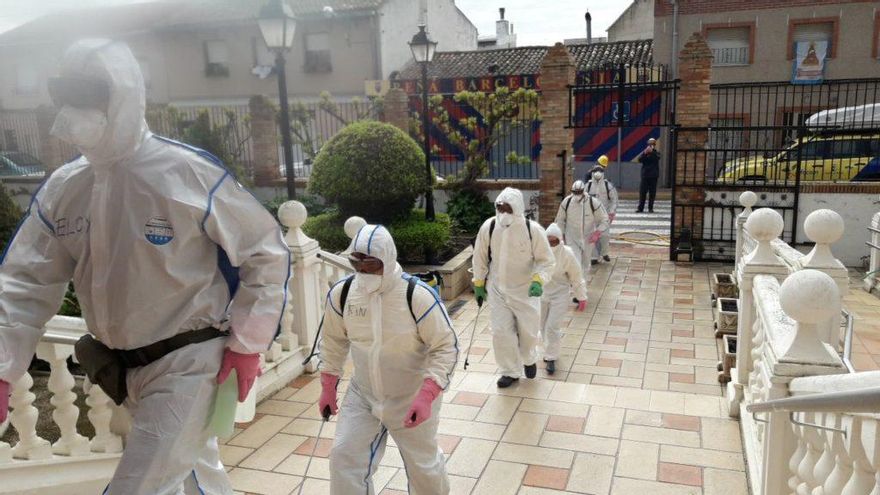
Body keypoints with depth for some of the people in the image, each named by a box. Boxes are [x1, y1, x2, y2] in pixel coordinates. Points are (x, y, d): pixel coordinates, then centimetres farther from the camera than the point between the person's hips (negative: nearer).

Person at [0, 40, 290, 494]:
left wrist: (247, 343, -11)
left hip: (188, 364, -6)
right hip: (125, 368, 6)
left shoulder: (189, 174, -19)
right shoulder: (63, 188, -2)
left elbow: (267, 252, -11)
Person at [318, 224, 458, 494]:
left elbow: (446, 347, -20)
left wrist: (427, 396, -30)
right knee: (344, 459, 0)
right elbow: (334, 341, 5)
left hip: (412, 399, -3)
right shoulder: (340, 294, -13)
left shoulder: (418, 295, -26)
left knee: (423, 464, 17)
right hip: (362, 395, 3)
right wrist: (328, 388, 8)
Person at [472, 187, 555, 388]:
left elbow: (546, 261, -9)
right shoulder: (489, 227, -12)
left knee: (528, 331, 12)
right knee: (501, 333, 1)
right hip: (497, 290, 1)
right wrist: (479, 284, 6)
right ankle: (511, 371, 24)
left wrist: (538, 280, -26)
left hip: (526, 291, -1)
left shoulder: (533, 230, -19)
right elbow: (480, 258, 2)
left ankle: (529, 359, 46)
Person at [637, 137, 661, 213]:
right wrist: (645, 153, -23)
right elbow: (639, 159, -8)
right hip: (645, 175, 0)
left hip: (653, 176, 0)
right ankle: (640, 208, 1)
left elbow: (657, 157, -15)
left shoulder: (656, 153, 6)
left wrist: (652, 152, -30)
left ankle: (650, 208, 7)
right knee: (642, 192, -2)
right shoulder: (644, 153, 8)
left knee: (652, 193, 1)